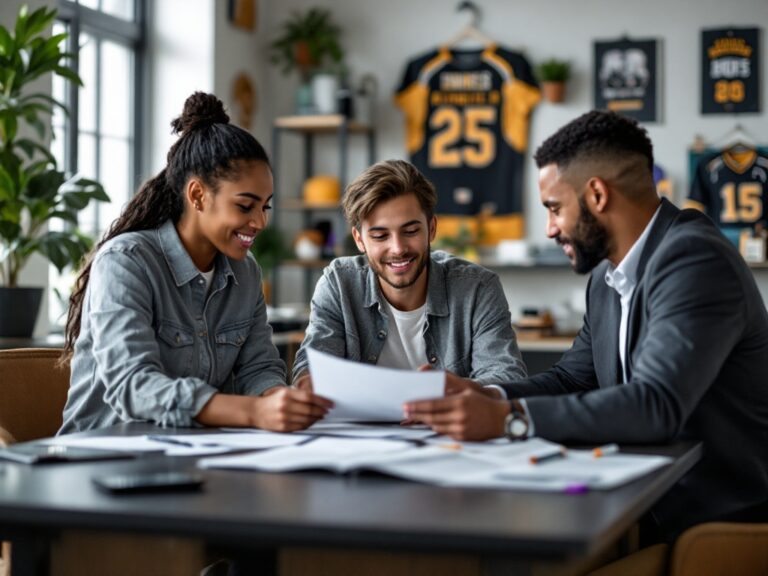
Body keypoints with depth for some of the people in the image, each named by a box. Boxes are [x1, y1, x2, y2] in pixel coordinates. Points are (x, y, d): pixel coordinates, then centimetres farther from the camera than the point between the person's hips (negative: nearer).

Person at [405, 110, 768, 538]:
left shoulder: (696, 262, -20)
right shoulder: (607, 278, 9)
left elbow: (656, 405, -30)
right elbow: (570, 380, 15)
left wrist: (508, 418, -33)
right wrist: (470, 394, -2)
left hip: (715, 517, -8)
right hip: (650, 501, 8)